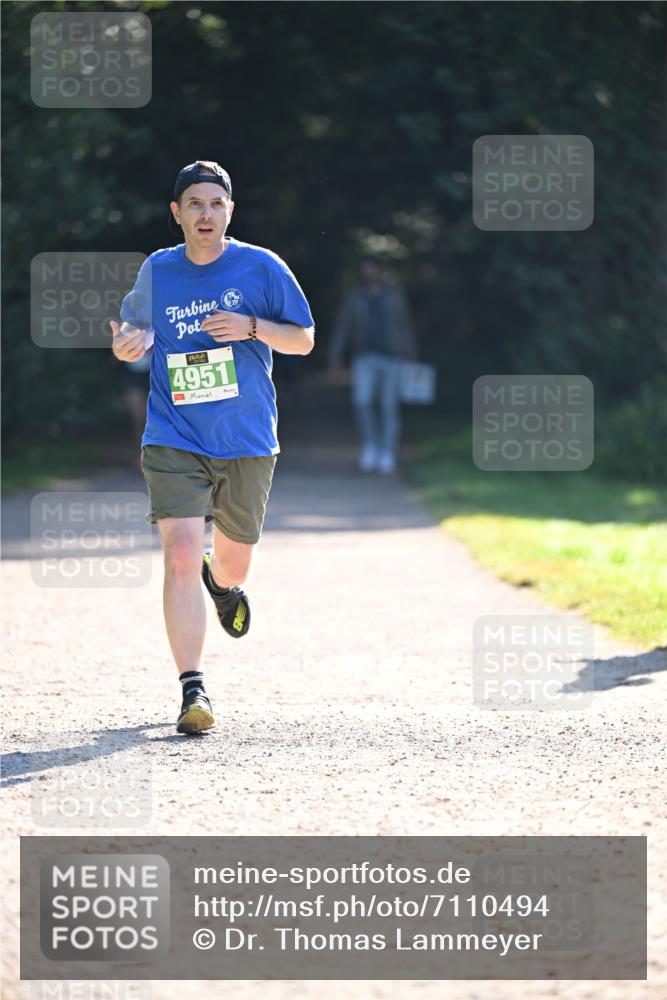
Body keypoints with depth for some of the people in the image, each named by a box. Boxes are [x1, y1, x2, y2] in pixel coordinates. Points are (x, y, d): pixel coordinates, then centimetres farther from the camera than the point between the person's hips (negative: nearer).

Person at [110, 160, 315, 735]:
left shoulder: (262, 267, -2)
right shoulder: (157, 272, 3)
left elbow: (304, 340, 2)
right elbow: (132, 326, 18)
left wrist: (250, 327, -17)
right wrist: (127, 342, -7)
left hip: (248, 444, 1)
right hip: (174, 443, 0)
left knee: (233, 561, 15)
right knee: (181, 558, -17)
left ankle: (224, 583, 55)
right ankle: (193, 689, -16)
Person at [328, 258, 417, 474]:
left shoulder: (395, 294, 6)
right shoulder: (354, 298, 6)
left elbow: (406, 326, 8)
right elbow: (343, 326, 0)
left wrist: (411, 356, 4)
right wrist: (335, 354, -11)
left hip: (392, 358, 0)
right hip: (366, 357, 0)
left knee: (390, 407, -1)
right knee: (362, 400, -18)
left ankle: (387, 456, 6)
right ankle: (370, 445, 0)